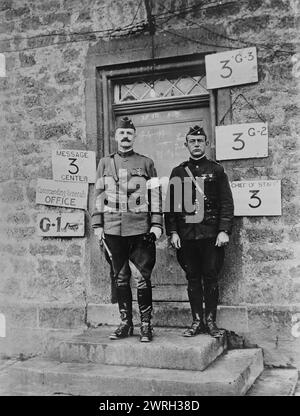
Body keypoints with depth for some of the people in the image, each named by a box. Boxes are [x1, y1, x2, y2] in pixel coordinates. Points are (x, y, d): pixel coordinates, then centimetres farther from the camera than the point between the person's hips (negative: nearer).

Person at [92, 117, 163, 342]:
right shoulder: (105, 163, 13)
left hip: (140, 229, -2)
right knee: (120, 278, 9)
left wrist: (156, 224, -4)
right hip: (113, 229, 2)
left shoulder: (146, 163, 7)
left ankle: (146, 324, 10)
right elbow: (98, 194, 12)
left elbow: (156, 196, 4)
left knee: (143, 278, -1)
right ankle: (125, 323, 19)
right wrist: (97, 224, 5)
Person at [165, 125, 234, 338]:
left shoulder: (217, 170, 6)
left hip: (211, 235, -2)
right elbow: (171, 204, 8)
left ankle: (211, 321, 13)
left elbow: (227, 203, 1)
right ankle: (197, 321, 15)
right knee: (193, 279, 7)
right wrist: (172, 232, -1)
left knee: (211, 278, 3)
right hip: (186, 236, 2)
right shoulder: (178, 172, 11)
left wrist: (224, 230, -8)